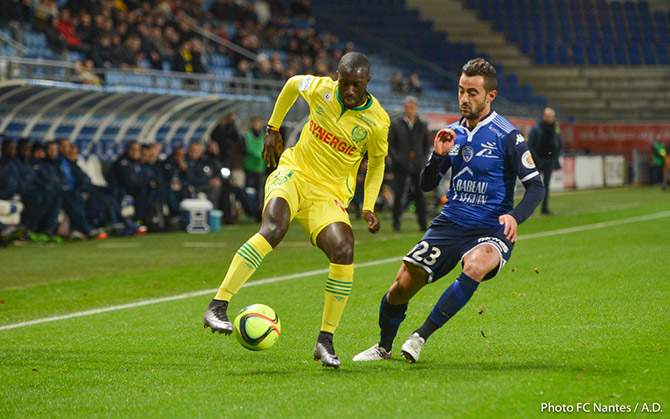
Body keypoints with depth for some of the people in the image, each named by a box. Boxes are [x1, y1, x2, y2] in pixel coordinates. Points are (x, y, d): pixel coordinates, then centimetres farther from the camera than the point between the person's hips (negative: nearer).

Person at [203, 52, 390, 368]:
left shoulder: (377, 122, -7)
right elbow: (293, 84, 17)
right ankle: (217, 307, -35)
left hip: (330, 195, 1)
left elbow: (377, 161, 12)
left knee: (343, 250, -24)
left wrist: (368, 206, 3)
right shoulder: (319, 89, -7)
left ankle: (325, 341, -10)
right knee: (273, 228, -31)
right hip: (294, 173, -1)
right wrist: (272, 128, 21)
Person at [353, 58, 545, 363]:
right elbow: (427, 185, 14)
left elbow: (536, 187, -9)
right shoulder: (452, 133, 10)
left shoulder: (507, 136, -7)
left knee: (476, 265, -38)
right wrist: (438, 155, -6)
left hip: (490, 230, -5)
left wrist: (515, 216, -27)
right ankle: (384, 347, 22)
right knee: (403, 284, -5)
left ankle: (421, 337, -29)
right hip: (450, 224, 5)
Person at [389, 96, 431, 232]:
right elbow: (389, 144, 4)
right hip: (401, 166, -1)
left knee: (420, 194, 0)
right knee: (398, 194, -3)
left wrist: (424, 158, 2)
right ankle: (396, 223, 4)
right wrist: (396, 158, -8)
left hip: (417, 165, 1)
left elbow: (428, 144, 17)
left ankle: (423, 224, 5)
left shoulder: (422, 125, 9)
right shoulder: (396, 125, 4)